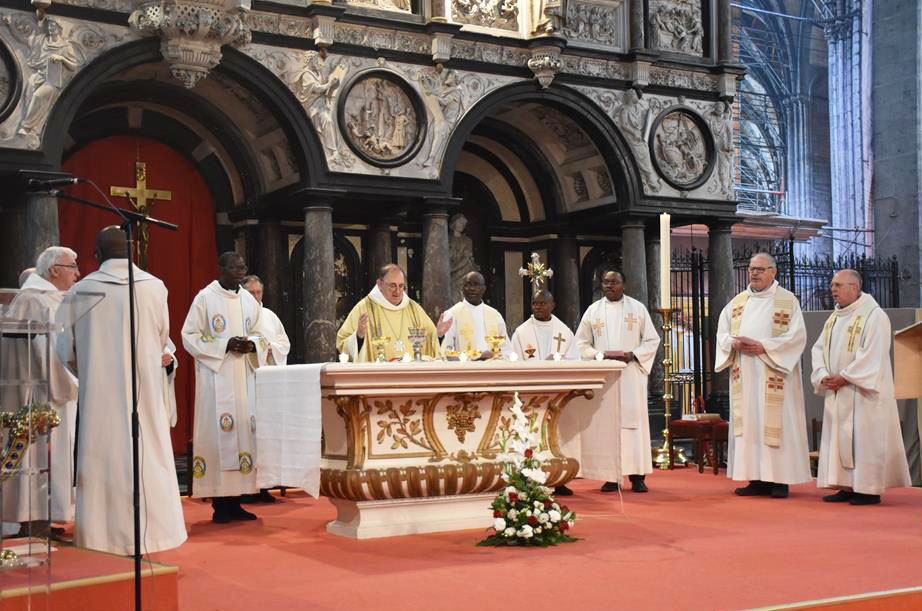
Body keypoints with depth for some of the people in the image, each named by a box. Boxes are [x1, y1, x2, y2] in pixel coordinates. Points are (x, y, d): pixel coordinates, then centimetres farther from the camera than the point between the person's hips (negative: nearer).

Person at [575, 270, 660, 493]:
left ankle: (637, 476, -1)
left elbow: (652, 340, 6)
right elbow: (581, 343, 10)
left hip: (631, 373, -1)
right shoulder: (593, 310, 11)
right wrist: (601, 355, -8)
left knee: (634, 419, -5)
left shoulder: (638, 308, 7)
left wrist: (631, 355, -10)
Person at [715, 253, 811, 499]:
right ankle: (757, 479, 6)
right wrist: (734, 343, -9)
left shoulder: (787, 301, 1)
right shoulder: (737, 302, 15)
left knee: (776, 423, -5)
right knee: (748, 424, 2)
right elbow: (722, 333, 13)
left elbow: (796, 335, -8)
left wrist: (763, 347, -17)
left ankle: (780, 480, -1)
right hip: (744, 376, 5)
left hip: (774, 376, -5)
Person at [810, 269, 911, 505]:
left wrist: (845, 377, -18)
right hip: (837, 393, 8)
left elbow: (872, 355, -18)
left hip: (862, 393, -8)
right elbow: (819, 349, 12)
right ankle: (847, 487, 12)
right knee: (839, 439, 7)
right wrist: (823, 376, -6)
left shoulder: (874, 316, -10)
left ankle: (869, 489, 0)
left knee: (864, 439, -5)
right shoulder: (833, 319, 15)